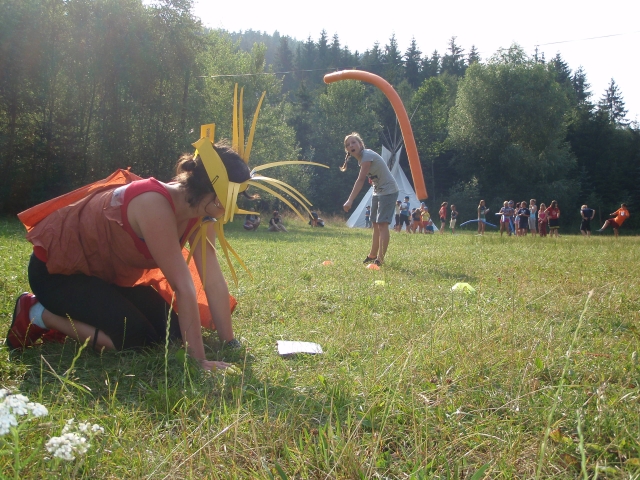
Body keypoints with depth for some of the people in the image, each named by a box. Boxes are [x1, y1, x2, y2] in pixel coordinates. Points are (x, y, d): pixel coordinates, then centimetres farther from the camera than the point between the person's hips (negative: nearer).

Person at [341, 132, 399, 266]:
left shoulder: (367, 155, -21)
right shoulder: (361, 158, 8)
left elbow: (361, 180, -31)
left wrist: (350, 201, -38)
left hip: (388, 191, -10)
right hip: (377, 192, 10)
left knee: (382, 224, -17)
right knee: (376, 224, 15)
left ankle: (380, 259, -20)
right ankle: (372, 256, 25)